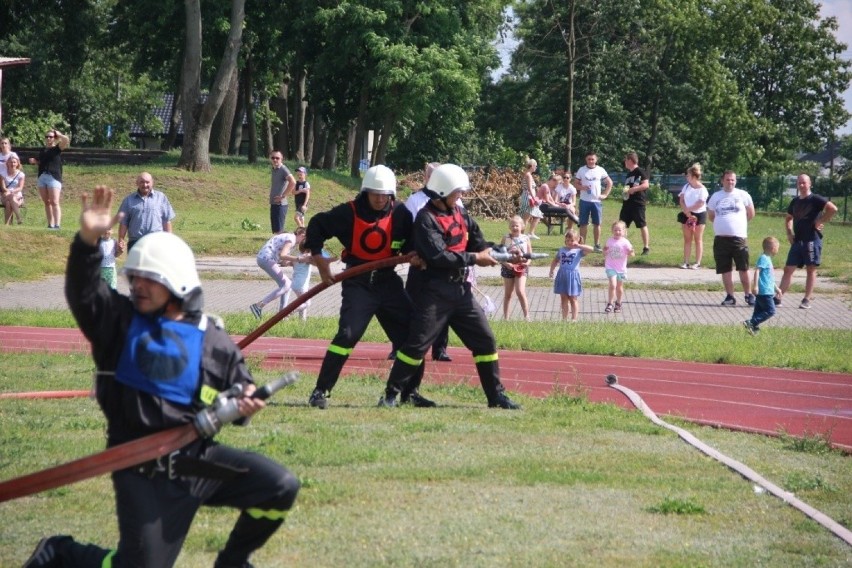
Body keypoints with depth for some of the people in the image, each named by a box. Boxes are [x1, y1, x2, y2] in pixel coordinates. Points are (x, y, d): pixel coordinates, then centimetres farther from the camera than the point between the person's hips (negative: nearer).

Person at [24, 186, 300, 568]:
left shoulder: (212, 342, 4)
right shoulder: (120, 320, 2)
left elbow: (241, 389, 13)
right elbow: (82, 292, -14)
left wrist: (244, 404, -12)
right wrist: (88, 241, -30)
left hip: (198, 458, 3)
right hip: (142, 472, -3)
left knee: (280, 486, -9)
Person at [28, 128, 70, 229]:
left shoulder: (57, 149, 0)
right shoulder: (42, 150, 18)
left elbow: (66, 140, -16)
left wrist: (58, 134, -1)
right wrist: (34, 161, 11)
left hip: (53, 178, -7)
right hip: (42, 177, 7)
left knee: (54, 202, -13)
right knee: (46, 202, 8)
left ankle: (57, 225, -18)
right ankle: (50, 225, 12)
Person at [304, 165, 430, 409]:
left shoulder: (400, 214, -2)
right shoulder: (348, 213, -10)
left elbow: (412, 243, 10)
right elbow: (317, 225, 2)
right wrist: (320, 261, -2)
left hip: (388, 281, 4)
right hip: (358, 283, -4)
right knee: (348, 334, -18)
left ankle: (411, 392, 20)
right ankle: (321, 391, -11)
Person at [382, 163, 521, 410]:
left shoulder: (460, 214, 12)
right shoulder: (426, 219, -12)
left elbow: (479, 244, 12)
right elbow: (439, 256, -21)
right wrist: (474, 258, -15)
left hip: (461, 290, 7)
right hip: (436, 290, -7)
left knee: (485, 340, 7)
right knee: (417, 343, -9)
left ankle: (496, 395, 14)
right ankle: (391, 394, -1)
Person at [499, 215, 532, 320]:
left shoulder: (525, 238, 1)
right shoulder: (505, 238, -1)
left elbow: (530, 254, 7)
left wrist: (528, 262, -13)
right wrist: (506, 263, -17)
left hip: (521, 267, -1)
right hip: (508, 267, 1)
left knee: (520, 291, -16)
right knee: (507, 294, 9)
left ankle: (527, 316, -9)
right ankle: (506, 317, 18)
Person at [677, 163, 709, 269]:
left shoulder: (702, 189, -12)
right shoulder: (686, 186, 5)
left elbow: (700, 204, -18)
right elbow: (681, 200, 1)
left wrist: (688, 209, -12)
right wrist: (687, 212, -11)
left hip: (699, 214, -5)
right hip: (687, 215, 5)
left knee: (698, 240, 0)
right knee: (687, 239, 6)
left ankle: (698, 263, 0)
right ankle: (686, 262, 7)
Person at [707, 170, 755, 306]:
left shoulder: (743, 195, 2)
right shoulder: (716, 196, 8)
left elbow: (751, 214, 10)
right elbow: (711, 216, 19)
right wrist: (723, 225, 13)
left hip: (739, 237, -2)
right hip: (721, 238, 2)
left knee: (743, 269, -2)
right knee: (726, 270, 4)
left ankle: (748, 295, 9)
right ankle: (730, 297, 11)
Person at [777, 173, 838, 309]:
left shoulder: (815, 199, -7)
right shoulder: (795, 201, 13)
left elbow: (833, 209, -20)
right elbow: (788, 218, 29)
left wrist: (821, 222, -16)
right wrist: (789, 233, 14)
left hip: (812, 240, -6)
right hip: (797, 241, 6)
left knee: (811, 269, 0)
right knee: (788, 269, 4)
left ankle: (807, 299, 3)